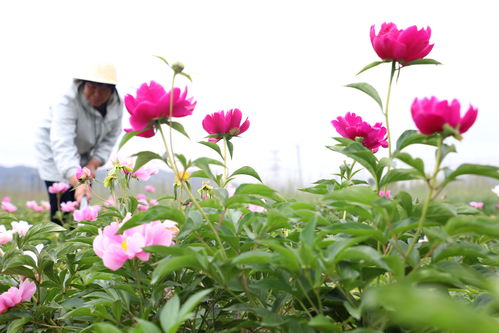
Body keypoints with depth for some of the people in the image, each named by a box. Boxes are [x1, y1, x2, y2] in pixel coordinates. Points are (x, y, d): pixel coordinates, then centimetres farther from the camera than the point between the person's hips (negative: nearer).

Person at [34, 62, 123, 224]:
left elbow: (110, 138, -6)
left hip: (84, 154, 5)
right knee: (62, 209, -15)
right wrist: (78, 182, -59)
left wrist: (93, 164, -20)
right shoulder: (68, 103, -35)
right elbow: (62, 145, -46)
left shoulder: (116, 105, -16)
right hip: (54, 151, -5)